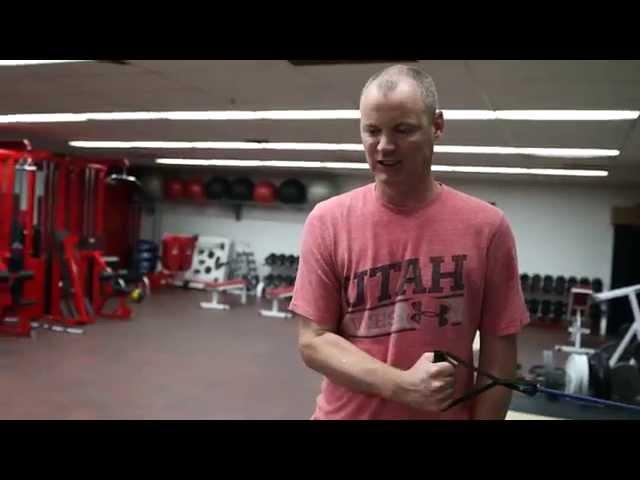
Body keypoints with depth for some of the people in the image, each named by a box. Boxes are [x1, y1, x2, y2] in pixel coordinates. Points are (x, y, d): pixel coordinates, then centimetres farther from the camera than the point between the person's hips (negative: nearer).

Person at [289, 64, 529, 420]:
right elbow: (313, 341, -10)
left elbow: (498, 354, -5)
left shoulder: (487, 227, -10)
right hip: (345, 414, 0)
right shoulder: (327, 221, -10)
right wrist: (403, 386, -19)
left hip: (449, 414, 1)